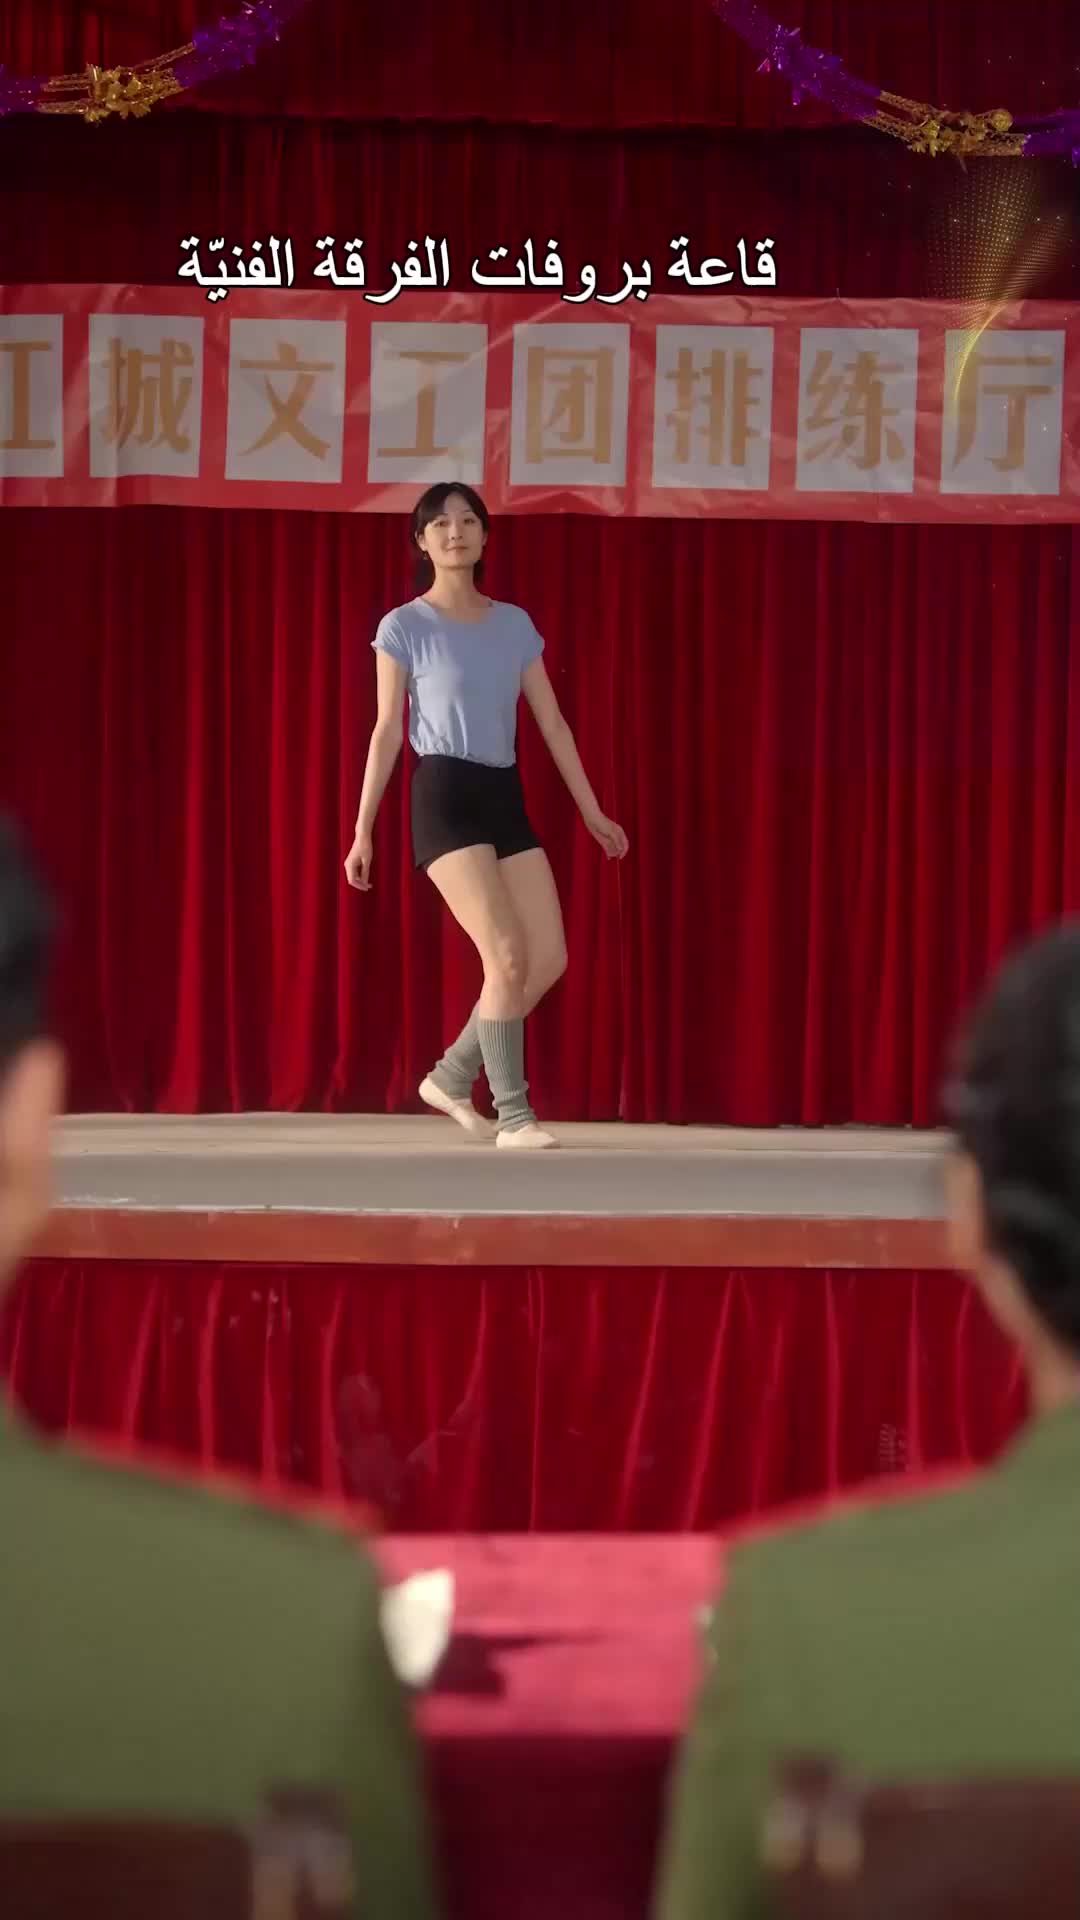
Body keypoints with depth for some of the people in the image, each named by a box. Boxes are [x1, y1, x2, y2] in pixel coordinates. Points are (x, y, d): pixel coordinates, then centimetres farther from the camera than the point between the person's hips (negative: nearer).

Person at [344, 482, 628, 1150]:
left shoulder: (515, 624, 13)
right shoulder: (404, 627, -1)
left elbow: (552, 724, 15)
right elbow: (388, 732, -1)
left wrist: (592, 811, 13)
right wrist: (363, 831, -5)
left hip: (507, 798, 6)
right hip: (444, 796, -6)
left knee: (550, 957, -1)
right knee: (507, 955, -17)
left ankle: (452, 1077, 15)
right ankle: (514, 1115, -10)